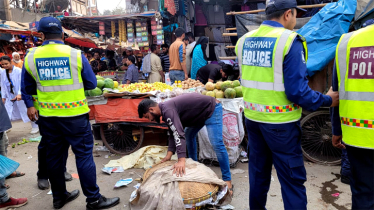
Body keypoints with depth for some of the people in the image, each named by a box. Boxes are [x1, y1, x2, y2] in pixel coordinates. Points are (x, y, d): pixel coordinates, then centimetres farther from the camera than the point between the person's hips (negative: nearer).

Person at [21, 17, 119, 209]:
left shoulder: (30, 57, -2)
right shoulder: (76, 55, -9)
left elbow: (27, 89, 8)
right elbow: (91, 84, -1)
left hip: (48, 116, 4)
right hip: (75, 115, -3)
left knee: (54, 156, 16)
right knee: (84, 155, 4)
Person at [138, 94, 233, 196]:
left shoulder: (167, 110, -25)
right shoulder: (166, 110, 5)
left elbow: (179, 134, -36)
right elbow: (173, 134, 4)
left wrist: (181, 160, -42)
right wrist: (169, 154, -6)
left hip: (211, 109, -10)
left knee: (216, 144, -16)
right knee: (189, 135, 17)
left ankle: (227, 180, -9)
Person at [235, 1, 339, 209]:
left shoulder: (244, 40, 5)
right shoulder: (289, 41, -16)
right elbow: (297, 91, -18)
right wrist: (327, 100, -3)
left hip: (252, 117, 7)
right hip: (279, 122, -7)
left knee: (258, 171, 21)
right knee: (293, 179, 7)